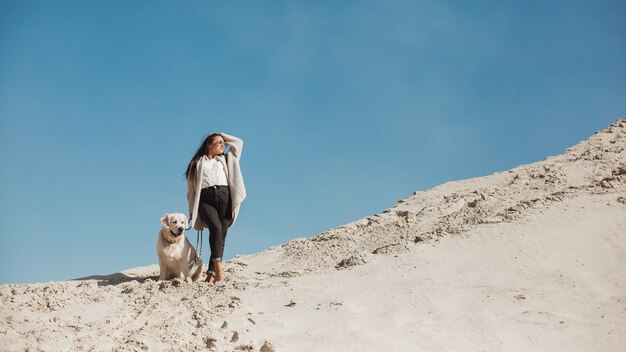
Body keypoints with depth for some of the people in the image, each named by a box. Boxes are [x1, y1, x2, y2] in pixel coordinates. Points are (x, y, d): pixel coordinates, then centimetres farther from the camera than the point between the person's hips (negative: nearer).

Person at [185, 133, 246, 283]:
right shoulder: (197, 163, 20)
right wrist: (192, 210, 6)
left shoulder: (225, 159, 28)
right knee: (215, 227, -28)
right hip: (205, 199, -3)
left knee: (221, 235, -9)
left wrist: (222, 135, 30)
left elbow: (238, 142, 26)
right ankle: (218, 265, -31)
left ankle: (211, 272, -10)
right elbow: (191, 187, 14)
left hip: (224, 197, 3)